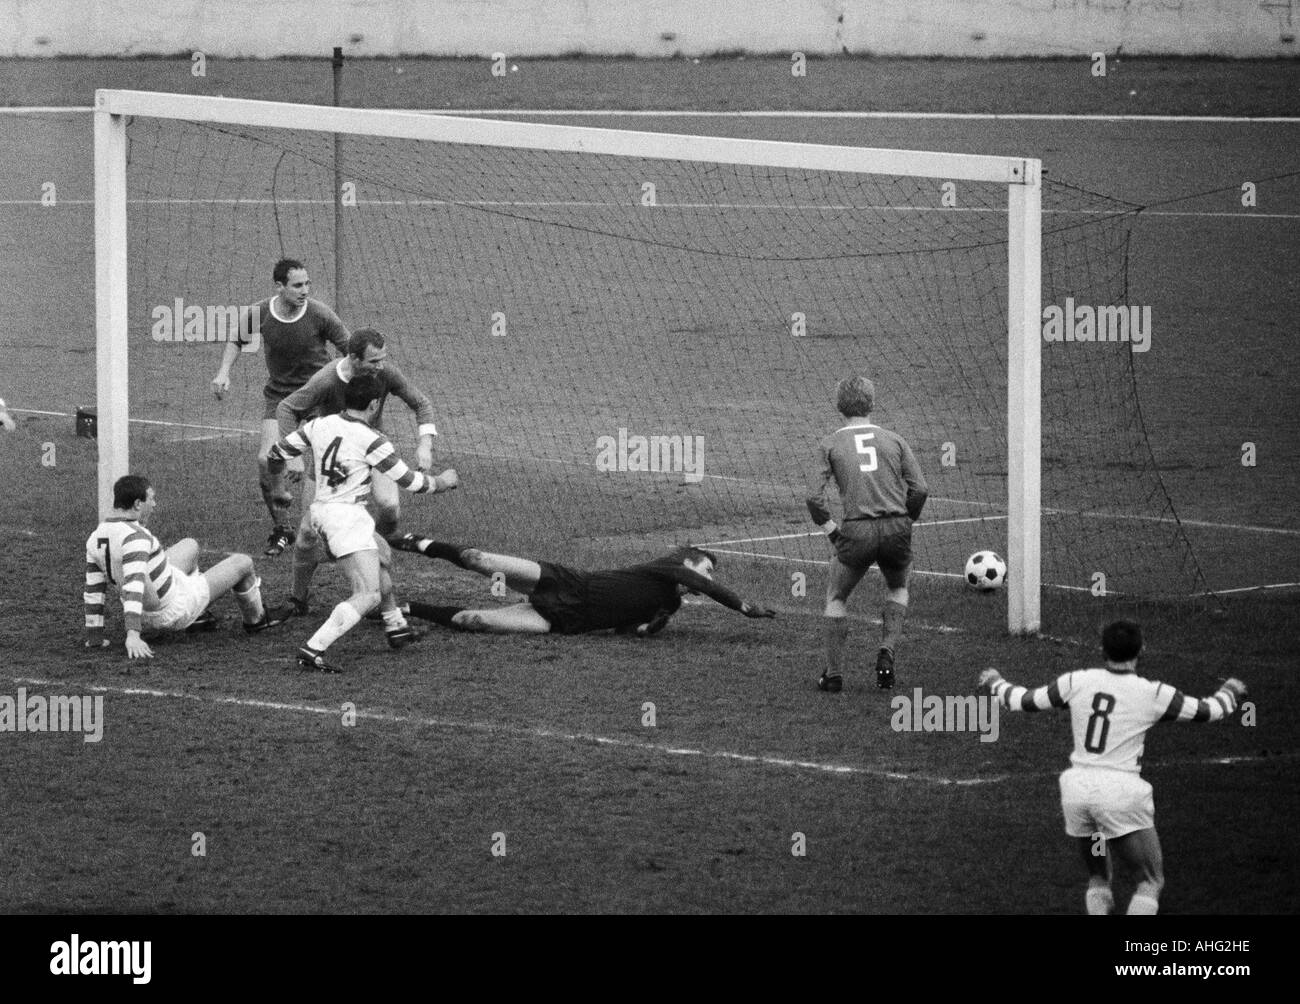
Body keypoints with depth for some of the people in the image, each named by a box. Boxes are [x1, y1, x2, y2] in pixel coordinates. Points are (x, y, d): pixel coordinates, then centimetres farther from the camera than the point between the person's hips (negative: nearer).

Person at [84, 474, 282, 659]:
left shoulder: (95, 539, -9)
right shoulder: (135, 537, -34)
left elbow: (93, 589, -3)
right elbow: (134, 584, -44)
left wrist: (94, 637, 3)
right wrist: (132, 634, -52)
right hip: (172, 613, -8)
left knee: (190, 545, 31)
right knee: (242, 563, 12)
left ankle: (198, 615, 43)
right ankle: (255, 619, 41)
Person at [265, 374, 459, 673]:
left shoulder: (320, 425, 6)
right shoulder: (370, 440, -12)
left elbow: (278, 452, 15)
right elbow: (408, 480, -3)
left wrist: (278, 486, 35)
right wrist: (441, 482, 16)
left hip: (320, 512, 9)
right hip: (346, 516, -9)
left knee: (381, 554, 33)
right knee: (368, 596, -16)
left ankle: (395, 626, 44)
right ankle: (312, 651, -28)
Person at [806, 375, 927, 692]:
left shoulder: (831, 444, 6)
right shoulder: (894, 440, 11)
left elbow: (815, 497, -2)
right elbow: (919, 489, 3)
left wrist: (831, 530, 10)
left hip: (857, 532, -2)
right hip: (896, 528, 2)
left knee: (836, 597, 18)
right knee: (898, 589, 29)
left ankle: (834, 674, 15)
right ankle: (887, 651, 8)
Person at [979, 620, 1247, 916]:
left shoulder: (1077, 682, 3)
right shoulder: (1154, 694, -3)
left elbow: (1023, 701, 13)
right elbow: (1210, 711, 10)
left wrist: (996, 683, 35)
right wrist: (1229, 691, 33)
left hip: (1076, 790, 4)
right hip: (1121, 791, -4)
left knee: (1098, 877, 22)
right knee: (1151, 881, 6)